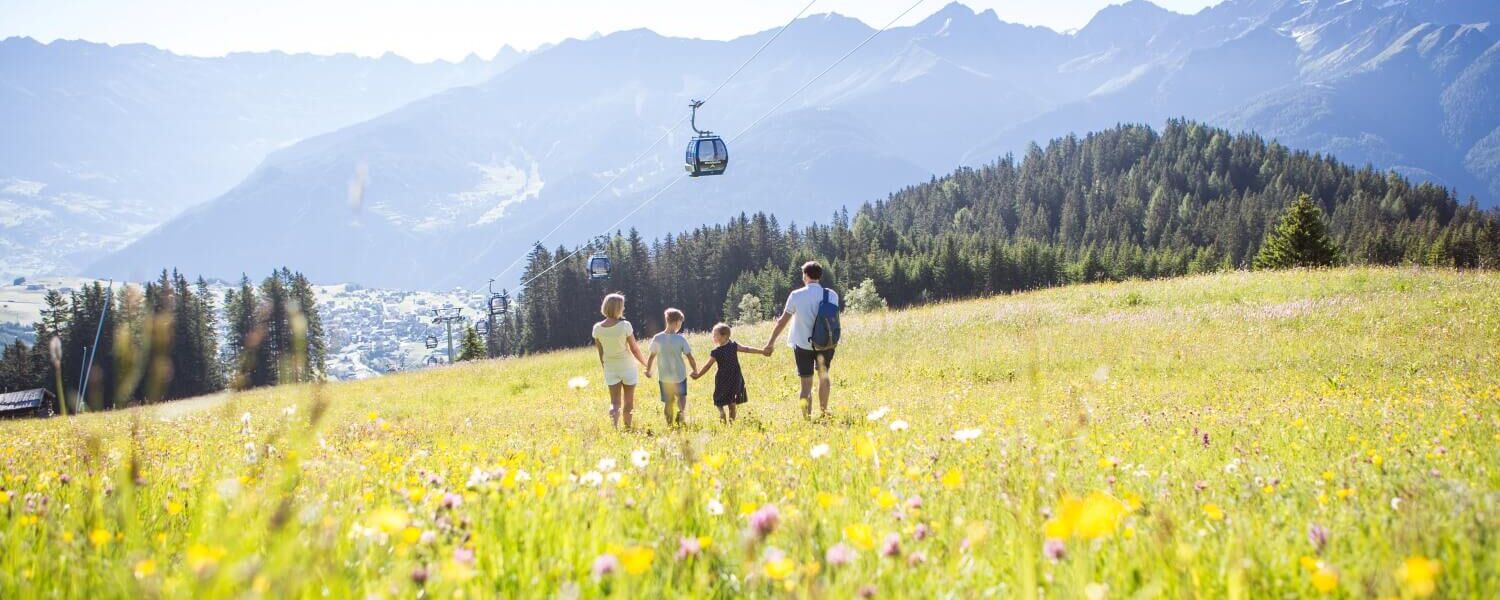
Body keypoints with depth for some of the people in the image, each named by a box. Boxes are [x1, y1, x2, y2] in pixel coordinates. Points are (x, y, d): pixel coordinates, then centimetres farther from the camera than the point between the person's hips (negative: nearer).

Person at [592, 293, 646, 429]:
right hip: (627, 367, -3)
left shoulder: (597, 328, -6)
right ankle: (628, 429, 23)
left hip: (610, 369, 3)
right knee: (629, 402, 14)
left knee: (614, 402, 4)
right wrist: (644, 363, 6)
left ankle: (614, 427, -22)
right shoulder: (625, 325, -17)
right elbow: (634, 349, -10)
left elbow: (600, 353, 3)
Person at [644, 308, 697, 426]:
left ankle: (669, 423, 15)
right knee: (681, 396, 20)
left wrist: (648, 370, 16)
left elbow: (651, 357, -1)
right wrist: (695, 371, 7)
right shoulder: (681, 339, -14)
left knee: (668, 402, 15)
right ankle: (681, 411, -8)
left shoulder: (657, 339, -10)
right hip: (679, 376, -1)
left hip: (664, 377, 1)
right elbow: (690, 357, -9)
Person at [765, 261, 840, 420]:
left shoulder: (796, 295, -10)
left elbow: (782, 321, -5)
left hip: (803, 345, -2)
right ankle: (823, 412, 29)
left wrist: (771, 343, 3)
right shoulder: (832, 295, -6)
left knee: (806, 384, 5)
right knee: (823, 374, 25)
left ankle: (806, 419, 2)